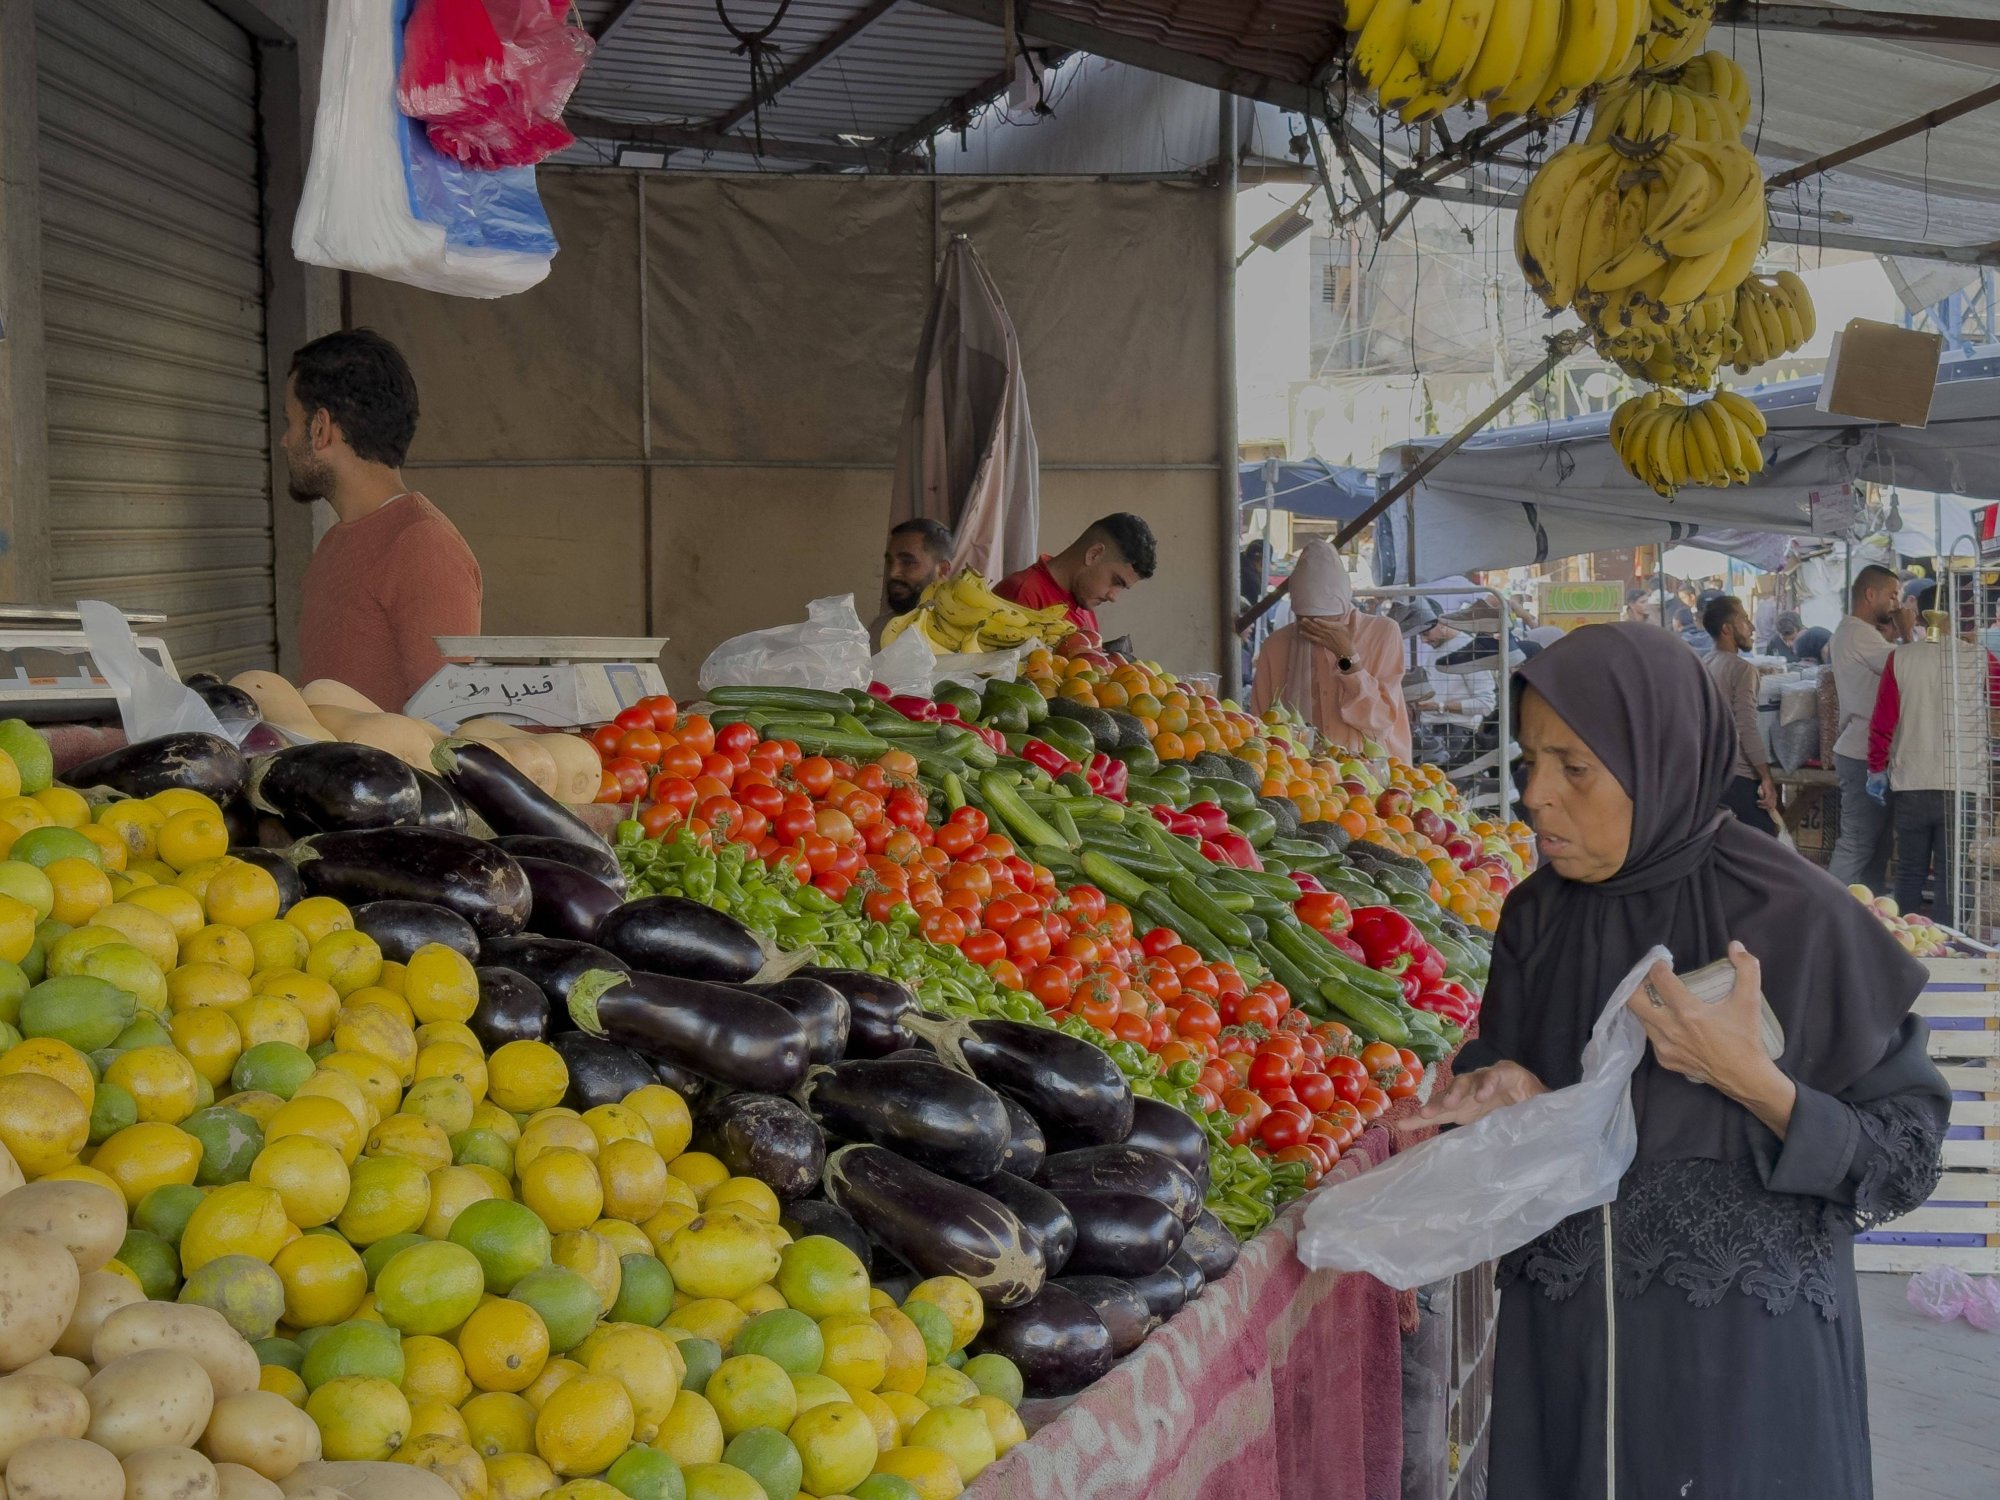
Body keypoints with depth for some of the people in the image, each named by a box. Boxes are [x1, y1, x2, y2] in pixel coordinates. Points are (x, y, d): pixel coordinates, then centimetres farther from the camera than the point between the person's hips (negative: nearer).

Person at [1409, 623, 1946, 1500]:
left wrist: (1749, 1080, -24)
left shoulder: (1792, 917, -14)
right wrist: (1510, 1101, -11)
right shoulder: (1537, 916, -1)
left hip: (1746, 1360, -4)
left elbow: (1907, 1158, -10)